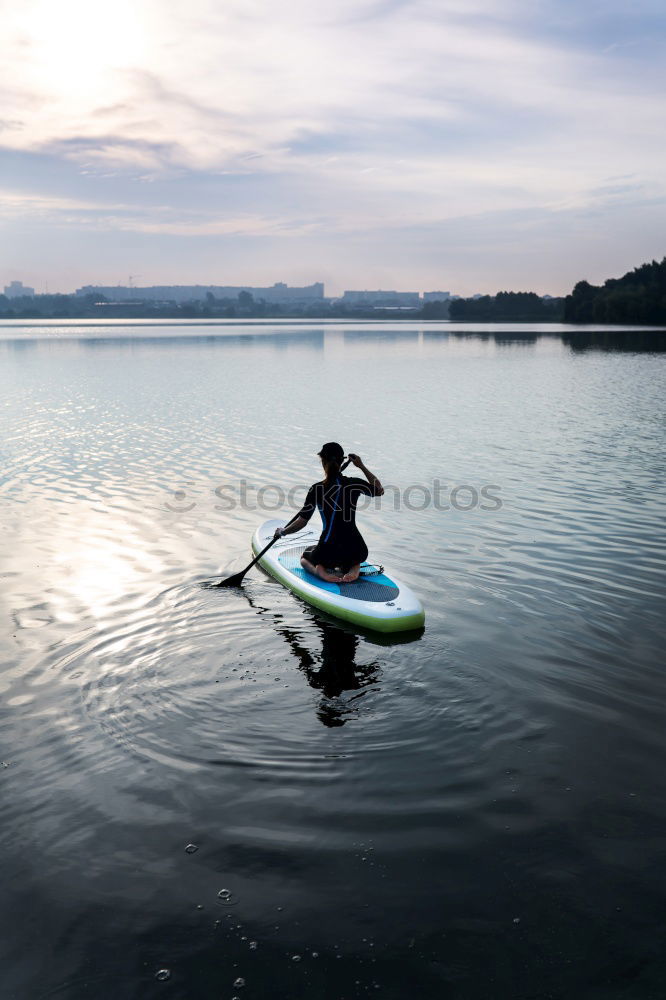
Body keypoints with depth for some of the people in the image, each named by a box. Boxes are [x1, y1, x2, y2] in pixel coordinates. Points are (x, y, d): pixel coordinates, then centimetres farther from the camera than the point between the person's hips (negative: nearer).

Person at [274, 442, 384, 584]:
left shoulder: (317, 489, -9)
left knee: (304, 558, 33)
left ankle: (320, 570, -1)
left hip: (329, 551, -2)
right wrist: (362, 467, 23)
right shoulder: (355, 484, -3)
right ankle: (353, 568, 4)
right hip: (356, 550, 2)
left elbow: (301, 522, -3)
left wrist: (282, 532, 16)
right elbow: (380, 490, 18)